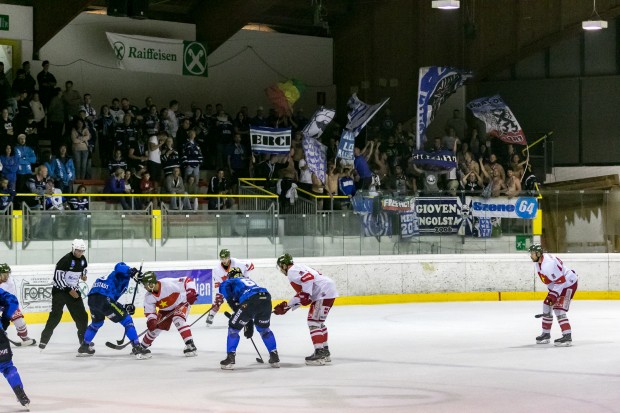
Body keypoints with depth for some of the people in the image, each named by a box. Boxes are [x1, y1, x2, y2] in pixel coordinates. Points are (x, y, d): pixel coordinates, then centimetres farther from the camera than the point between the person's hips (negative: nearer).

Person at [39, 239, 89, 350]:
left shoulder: (82, 259, 3)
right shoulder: (66, 260, -20)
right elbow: (58, 277, -21)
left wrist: (83, 275, 4)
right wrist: (69, 290, -22)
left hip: (74, 290, 7)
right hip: (60, 290, -7)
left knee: (81, 315, 7)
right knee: (55, 315, -16)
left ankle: (84, 339, 21)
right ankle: (44, 340, -14)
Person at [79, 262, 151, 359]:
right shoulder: (124, 275, 12)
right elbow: (119, 267, -15)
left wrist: (124, 307, 26)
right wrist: (133, 271, -27)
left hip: (91, 298, 9)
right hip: (103, 298, -9)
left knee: (97, 323, 36)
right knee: (126, 320, -2)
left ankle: (84, 347, 44)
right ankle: (137, 348, -9)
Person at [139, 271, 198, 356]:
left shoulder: (168, 283, -35)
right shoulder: (148, 297, -16)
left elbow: (187, 280, -30)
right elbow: (149, 311, -10)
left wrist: (191, 292, -42)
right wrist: (151, 320, -30)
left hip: (181, 304, -6)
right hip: (165, 310, 6)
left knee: (178, 320, -32)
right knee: (155, 327, 6)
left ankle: (190, 345, -32)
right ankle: (142, 346, 31)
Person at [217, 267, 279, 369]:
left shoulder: (232, 281, 27)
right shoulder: (249, 281, 42)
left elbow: (223, 286, -1)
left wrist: (232, 302, 4)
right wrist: (249, 324, 46)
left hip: (250, 301, -6)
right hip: (266, 298, 6)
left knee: (234, 327, 12)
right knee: (264, 328, 29)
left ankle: (230, 358, 6)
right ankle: (274, 357, 27)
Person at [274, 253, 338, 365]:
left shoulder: (292, 271, -7)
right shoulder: (298, 268, 24)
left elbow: (308, 278, -25)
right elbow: (301, 295, 24)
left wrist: (306, 294, -24)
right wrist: (286, 306, 23)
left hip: (324, 293, -11)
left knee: (314, 322, -12)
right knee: (318, 322, 20)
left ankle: (320, 353, -18)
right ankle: (325, 352, 26)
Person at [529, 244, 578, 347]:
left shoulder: (548, 264, -31)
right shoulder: (537, 263, 1)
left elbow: (561, 281, -30)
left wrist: (553, 295, -29)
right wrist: (551, 291, 14)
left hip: (568, 283, -11)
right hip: (557, 284, 11)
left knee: (558, 309, -19)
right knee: (547, 305, 12)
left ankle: (567, 336, -20)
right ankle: (546, 334, 24)